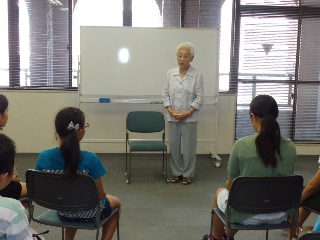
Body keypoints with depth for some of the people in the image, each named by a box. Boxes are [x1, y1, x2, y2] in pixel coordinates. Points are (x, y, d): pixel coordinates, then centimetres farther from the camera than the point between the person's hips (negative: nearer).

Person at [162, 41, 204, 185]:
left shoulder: (197, 75, -5)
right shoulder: (170, 73, 3)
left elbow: (199, 98, -6)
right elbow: (165, 94, 4)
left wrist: (188, 113, -14)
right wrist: (171, 111, -9)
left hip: (189, 118, -3)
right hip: (173, 117, 3)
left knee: (188, 146, 5)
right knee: (174, 145, 10)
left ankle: (188, 174, 19)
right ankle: (177, 173, 24)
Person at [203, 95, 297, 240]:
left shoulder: (241, 145, -19)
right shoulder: (290, 147, -8)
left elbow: (230, 185, -6)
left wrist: (229, 187, 18)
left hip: (246, 214, -4)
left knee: (220, 192, 30)